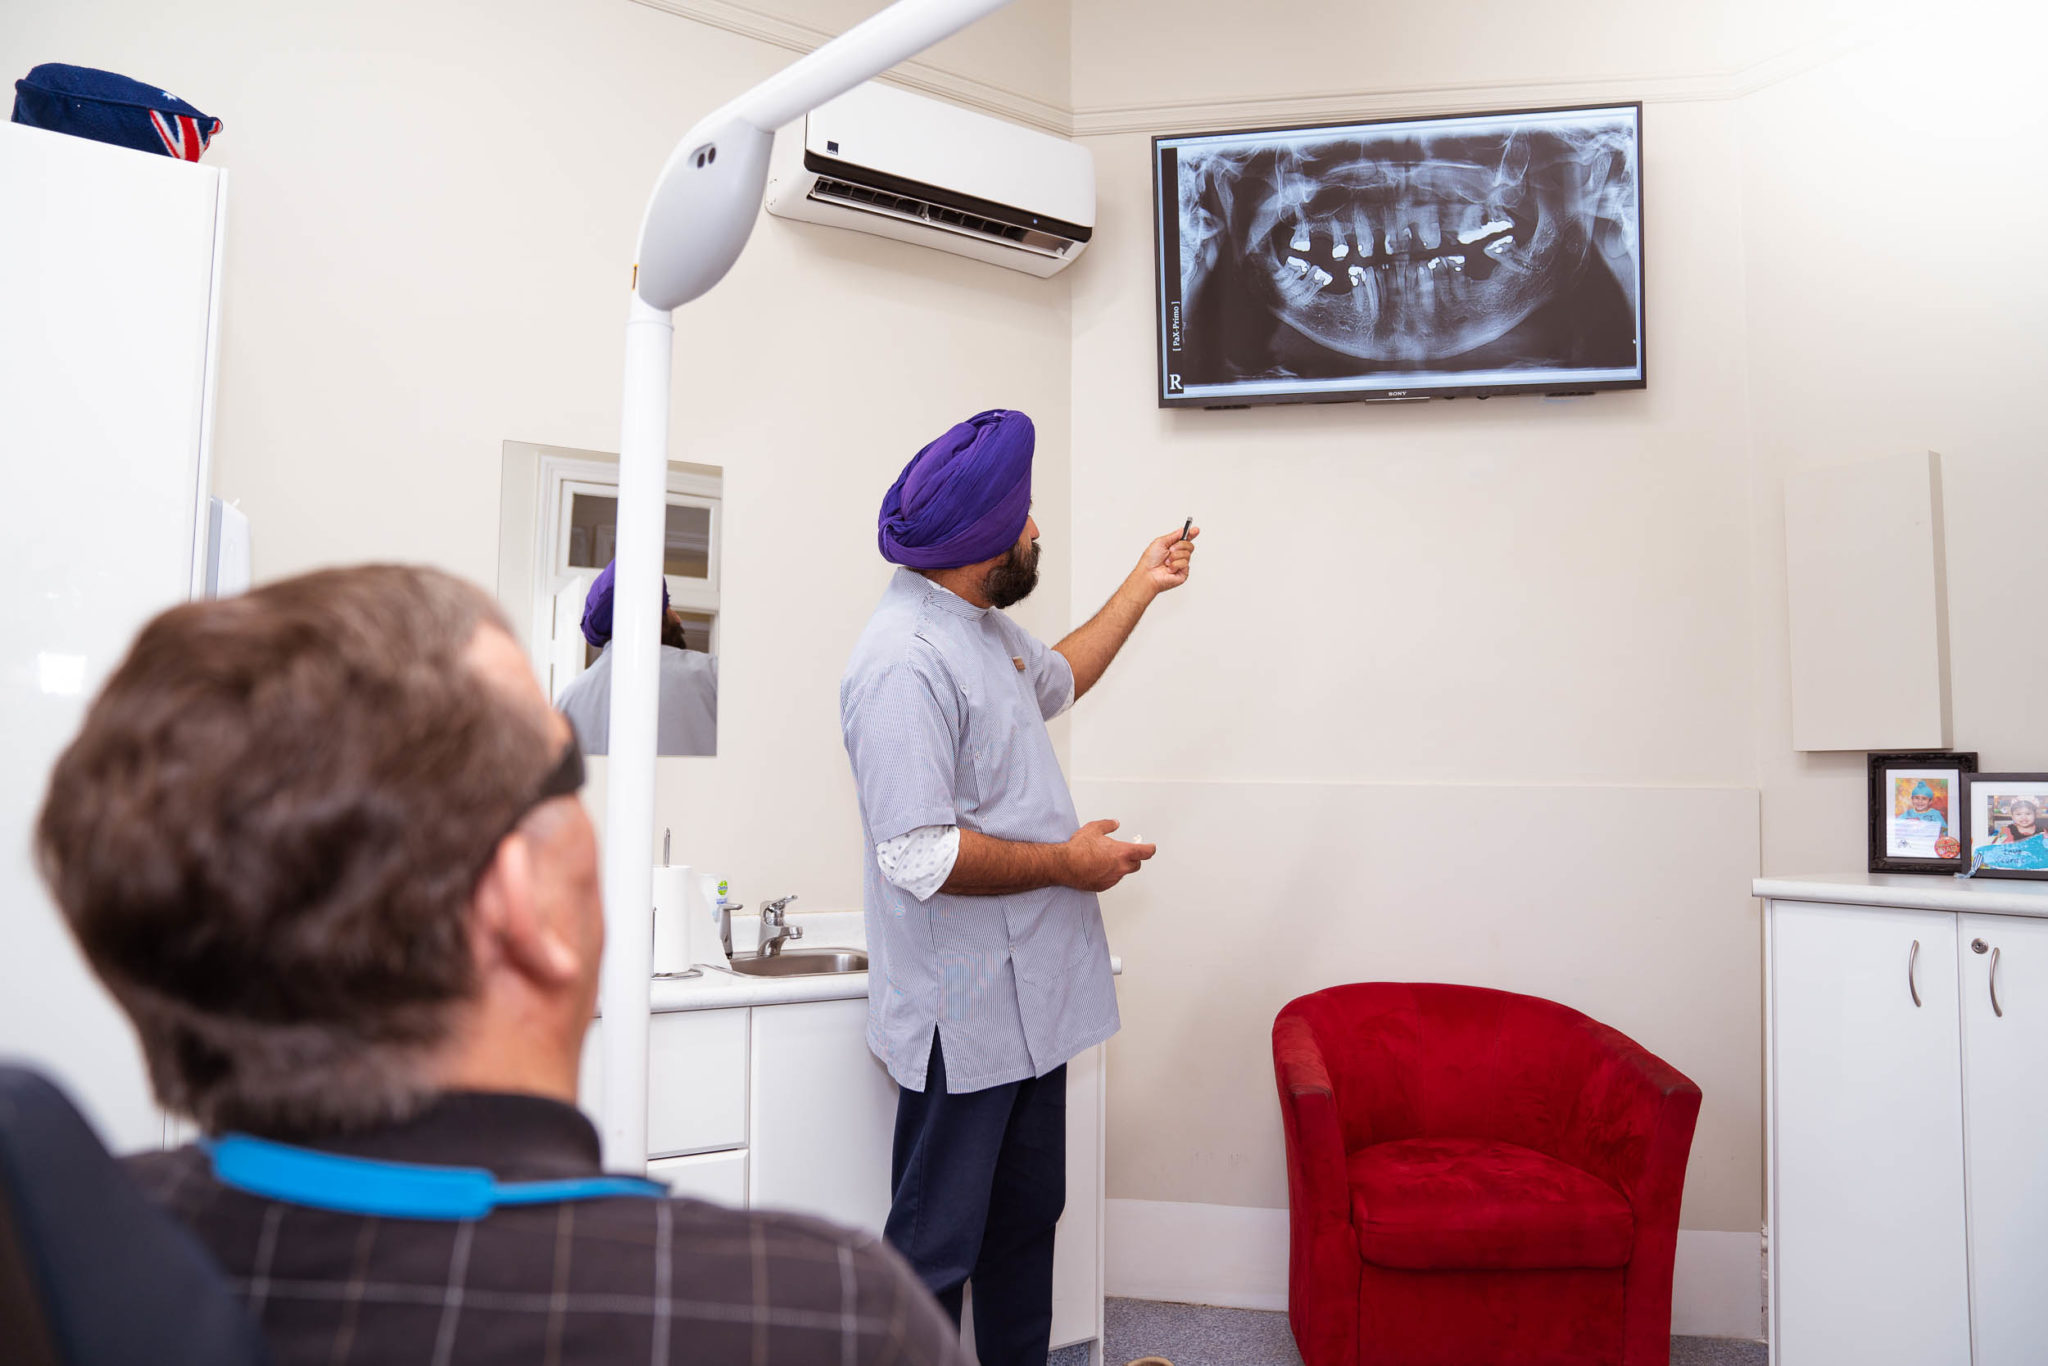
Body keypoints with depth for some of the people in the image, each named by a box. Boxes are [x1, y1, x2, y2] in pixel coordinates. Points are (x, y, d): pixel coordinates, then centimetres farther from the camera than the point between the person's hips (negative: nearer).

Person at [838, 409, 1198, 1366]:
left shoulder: (986, 626, 9)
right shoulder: (905, 659, -24)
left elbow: (1055, 683, 32)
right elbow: (918, 857, -28)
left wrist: (1142, 588, 32)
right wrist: (1069, 863, -16)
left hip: (1027, 996, 10)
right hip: (963, 1014, -10)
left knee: (1027, 1217, 22)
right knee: (936, 1249, 3)